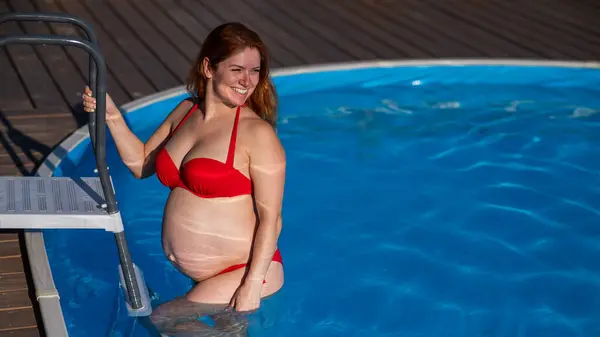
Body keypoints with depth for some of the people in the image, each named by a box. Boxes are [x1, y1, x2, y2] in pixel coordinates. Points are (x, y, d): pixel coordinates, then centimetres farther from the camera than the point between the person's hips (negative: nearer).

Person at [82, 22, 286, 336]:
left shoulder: (257, 134, -16)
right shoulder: (186, 111, 4)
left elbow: (270, 217, -16)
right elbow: (141, 163, 16)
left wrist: (253, 284, -19)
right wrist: (112, 117, 3)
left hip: (242, 270, -6)